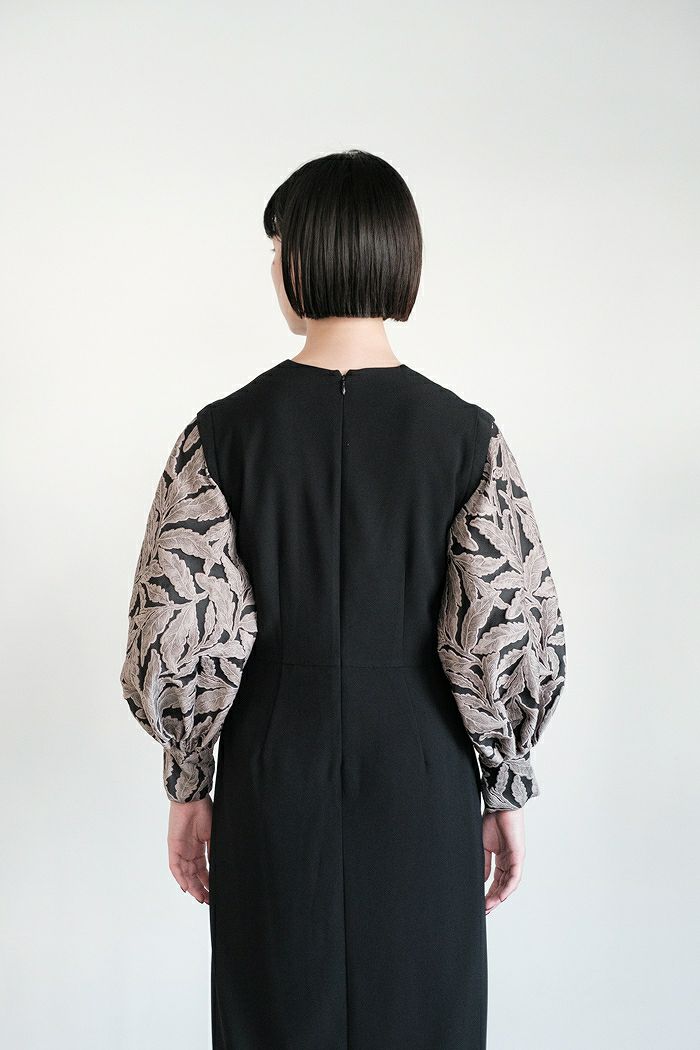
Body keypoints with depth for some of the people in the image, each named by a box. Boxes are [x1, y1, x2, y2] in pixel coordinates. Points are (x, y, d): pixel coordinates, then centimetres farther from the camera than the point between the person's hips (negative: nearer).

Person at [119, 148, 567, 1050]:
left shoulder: (225, 432, -9)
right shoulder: (466, 436, -9)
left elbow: (177, 641, -9)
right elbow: (513, 643, -10)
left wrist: (188, 785, 4)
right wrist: (506, 791, 3)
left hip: (275, 783, 0)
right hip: (423, 789, 0)